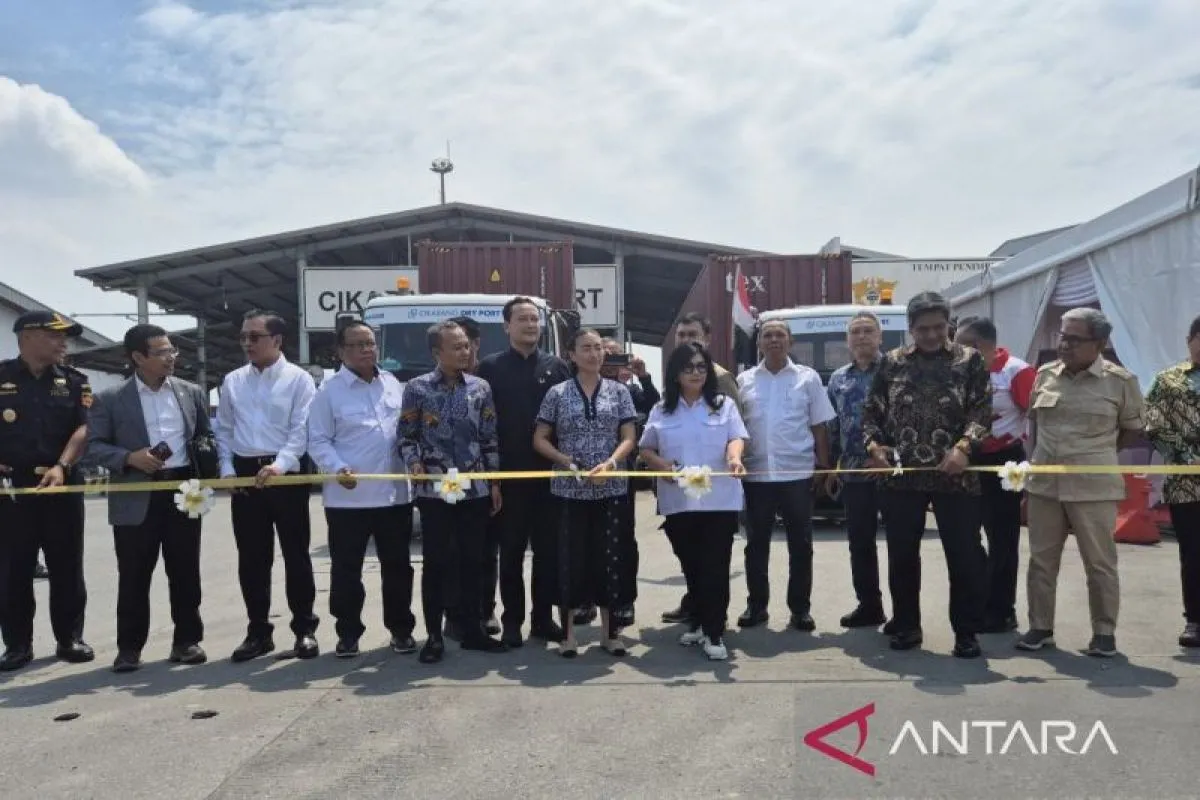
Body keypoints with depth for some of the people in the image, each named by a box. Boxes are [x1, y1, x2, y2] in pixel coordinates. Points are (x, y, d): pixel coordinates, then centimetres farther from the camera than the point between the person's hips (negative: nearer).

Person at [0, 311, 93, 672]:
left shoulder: (73, 381, 7)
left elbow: (83, 428, -3)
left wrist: (61, 467, -17)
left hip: (61, 484, 1)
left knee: (67, 566, 6)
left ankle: (70, 638, 16)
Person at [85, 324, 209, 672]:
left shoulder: (191, 392, 8)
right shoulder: (110, 399, 0)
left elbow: (206, 438, 13)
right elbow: (94, 447, -1)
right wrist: (129, 458, -17)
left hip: (183, 491, 2)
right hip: (136, 498, -2)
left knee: (185, 573, 8)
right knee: (133, 576, 4)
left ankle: (187, 640, 19)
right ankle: (129, 647, 15)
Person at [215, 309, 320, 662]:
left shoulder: (298, 379, -3)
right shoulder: (233, 381, 10)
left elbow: (301, 430, -10)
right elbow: (223, 430, 13)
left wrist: (279, 465, -22)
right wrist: (227, 469, 1)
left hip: (287, 474, -4)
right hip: (245, 474, 4)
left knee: (296, 554, 3)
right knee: (251, 558, 8)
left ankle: (305, 630, 13)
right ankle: (259, 631, 19)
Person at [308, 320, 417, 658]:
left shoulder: (393, 384, 10)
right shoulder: (330, 390, -4)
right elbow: (318, 441, -6)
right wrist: (338, 469, -20)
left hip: (394, 493, 4)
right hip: (347, 497, -4)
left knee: (397, 566, 12)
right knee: (346, 569, 6)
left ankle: (401, 629, 25)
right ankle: (348, 633, 19)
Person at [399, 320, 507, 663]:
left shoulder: (481, 387, 6)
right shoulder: (417, 388, -1)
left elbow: (490, 438, 8)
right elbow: (406, 436, 2)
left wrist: (495, 482, 5)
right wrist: (414, 463, -16)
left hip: (475, 489, 3)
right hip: (434, 489, -3)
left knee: (473, 561, 9)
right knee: (436, 562, 2)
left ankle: (473, 630, 20)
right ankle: (434, 636, 11)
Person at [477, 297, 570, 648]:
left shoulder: (557, 366, 6)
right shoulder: (490, 367, 1)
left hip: (549, 472, 2)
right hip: (508, 473, -2)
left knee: (549, 549, 8)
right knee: (511, 551, 6)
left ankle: (543, 618, 20)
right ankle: (512, 621, 16)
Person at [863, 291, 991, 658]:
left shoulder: (970, 360, 3)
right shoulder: (892, 362, 8)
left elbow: (982, 410, -5)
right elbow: (872, 411, 10)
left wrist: (964, 447, -21)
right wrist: (874, 445, -8)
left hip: (954, 475, -2)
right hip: (901, 475, 2)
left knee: (965, 556, 1)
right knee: (901, 555, 8)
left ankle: (966, 632, 14)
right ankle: (906, 627, 23)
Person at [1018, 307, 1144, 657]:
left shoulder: (1121, 381, -5)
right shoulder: (1045, 374, 5)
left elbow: (1132, 430, 6)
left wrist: (1097, 455, 3)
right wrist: (1043, 456, 11)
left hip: (1093, 487, -4)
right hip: (1043, 484, 4)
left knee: (1100, 563, 5)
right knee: (1041, 559, 10)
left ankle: (1104, 632, 19)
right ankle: (1040, 627, 22)